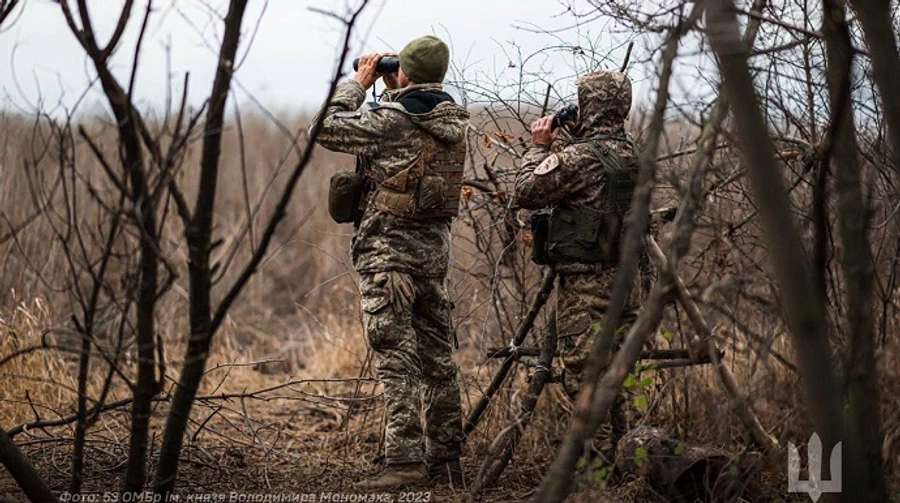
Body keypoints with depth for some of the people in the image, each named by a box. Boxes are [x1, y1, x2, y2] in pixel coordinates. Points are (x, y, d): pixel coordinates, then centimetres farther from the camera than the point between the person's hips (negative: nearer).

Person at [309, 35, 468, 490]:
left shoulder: (391, 118, -14)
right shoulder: (453, 120, 8)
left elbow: (327, 129, -6)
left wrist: (358, 84, 4)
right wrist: (393, 92, 20)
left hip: (389, 248, -7)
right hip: (435, 247, 7)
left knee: (395, 355, -9)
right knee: (436, 355, 11)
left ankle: (404, 461, -14)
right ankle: (445, 459, 17)